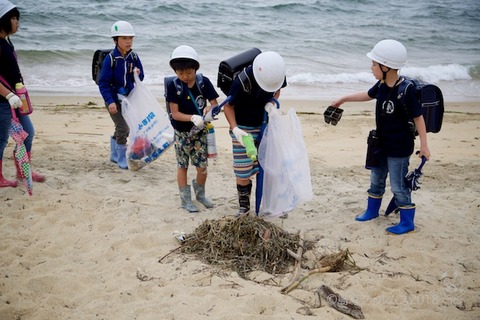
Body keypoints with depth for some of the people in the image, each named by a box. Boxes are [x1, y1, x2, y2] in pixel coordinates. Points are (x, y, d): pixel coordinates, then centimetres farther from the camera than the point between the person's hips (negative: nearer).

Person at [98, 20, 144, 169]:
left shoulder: (134, 57, -3)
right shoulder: (110, 59, -17)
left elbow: (141, 77, 6)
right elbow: (103, 82, -17)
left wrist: (137, 74, -18)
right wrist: (110, 101, -25)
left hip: (128, 98, 6)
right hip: (114, 99, -6)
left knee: (123, 129, 17)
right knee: (122, 128, -9)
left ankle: (114, 155, 37)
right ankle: (122, 160, 7)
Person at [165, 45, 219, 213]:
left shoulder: (204, 82, -8)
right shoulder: (173, 86, -13)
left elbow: (214, 103, -6)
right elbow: (175, 113, -16)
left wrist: (209, 108, -30)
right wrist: (192, 118, -32)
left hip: (201, 131, 1)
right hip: (182, 133, -1)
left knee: (202, 166, 5)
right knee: (182, 166, 9)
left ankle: (200, 194, 33)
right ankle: (185, 199, 24)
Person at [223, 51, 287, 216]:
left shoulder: (277, 73, -15)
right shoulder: (242, 81, -31)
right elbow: (228, 106, -18)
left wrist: (270, 103, -14)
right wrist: (235, 129, -30)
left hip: (265, 125, 4)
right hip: (243, 128, -4)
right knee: (243, 171, -1)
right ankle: (243, 205, 17)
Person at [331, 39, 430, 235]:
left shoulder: (405, 91, -25)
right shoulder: (382, 85, -2)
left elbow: (418, 117, -20)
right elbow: (368, 95, 19)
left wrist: (424, 145, -18)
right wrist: (343, 99, 27)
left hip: (400, 147, -8)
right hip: (382, 143, 8)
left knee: (398, 185, 2)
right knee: (376, 179, 22)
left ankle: (407, 222, 18)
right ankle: (372, 211, 41)